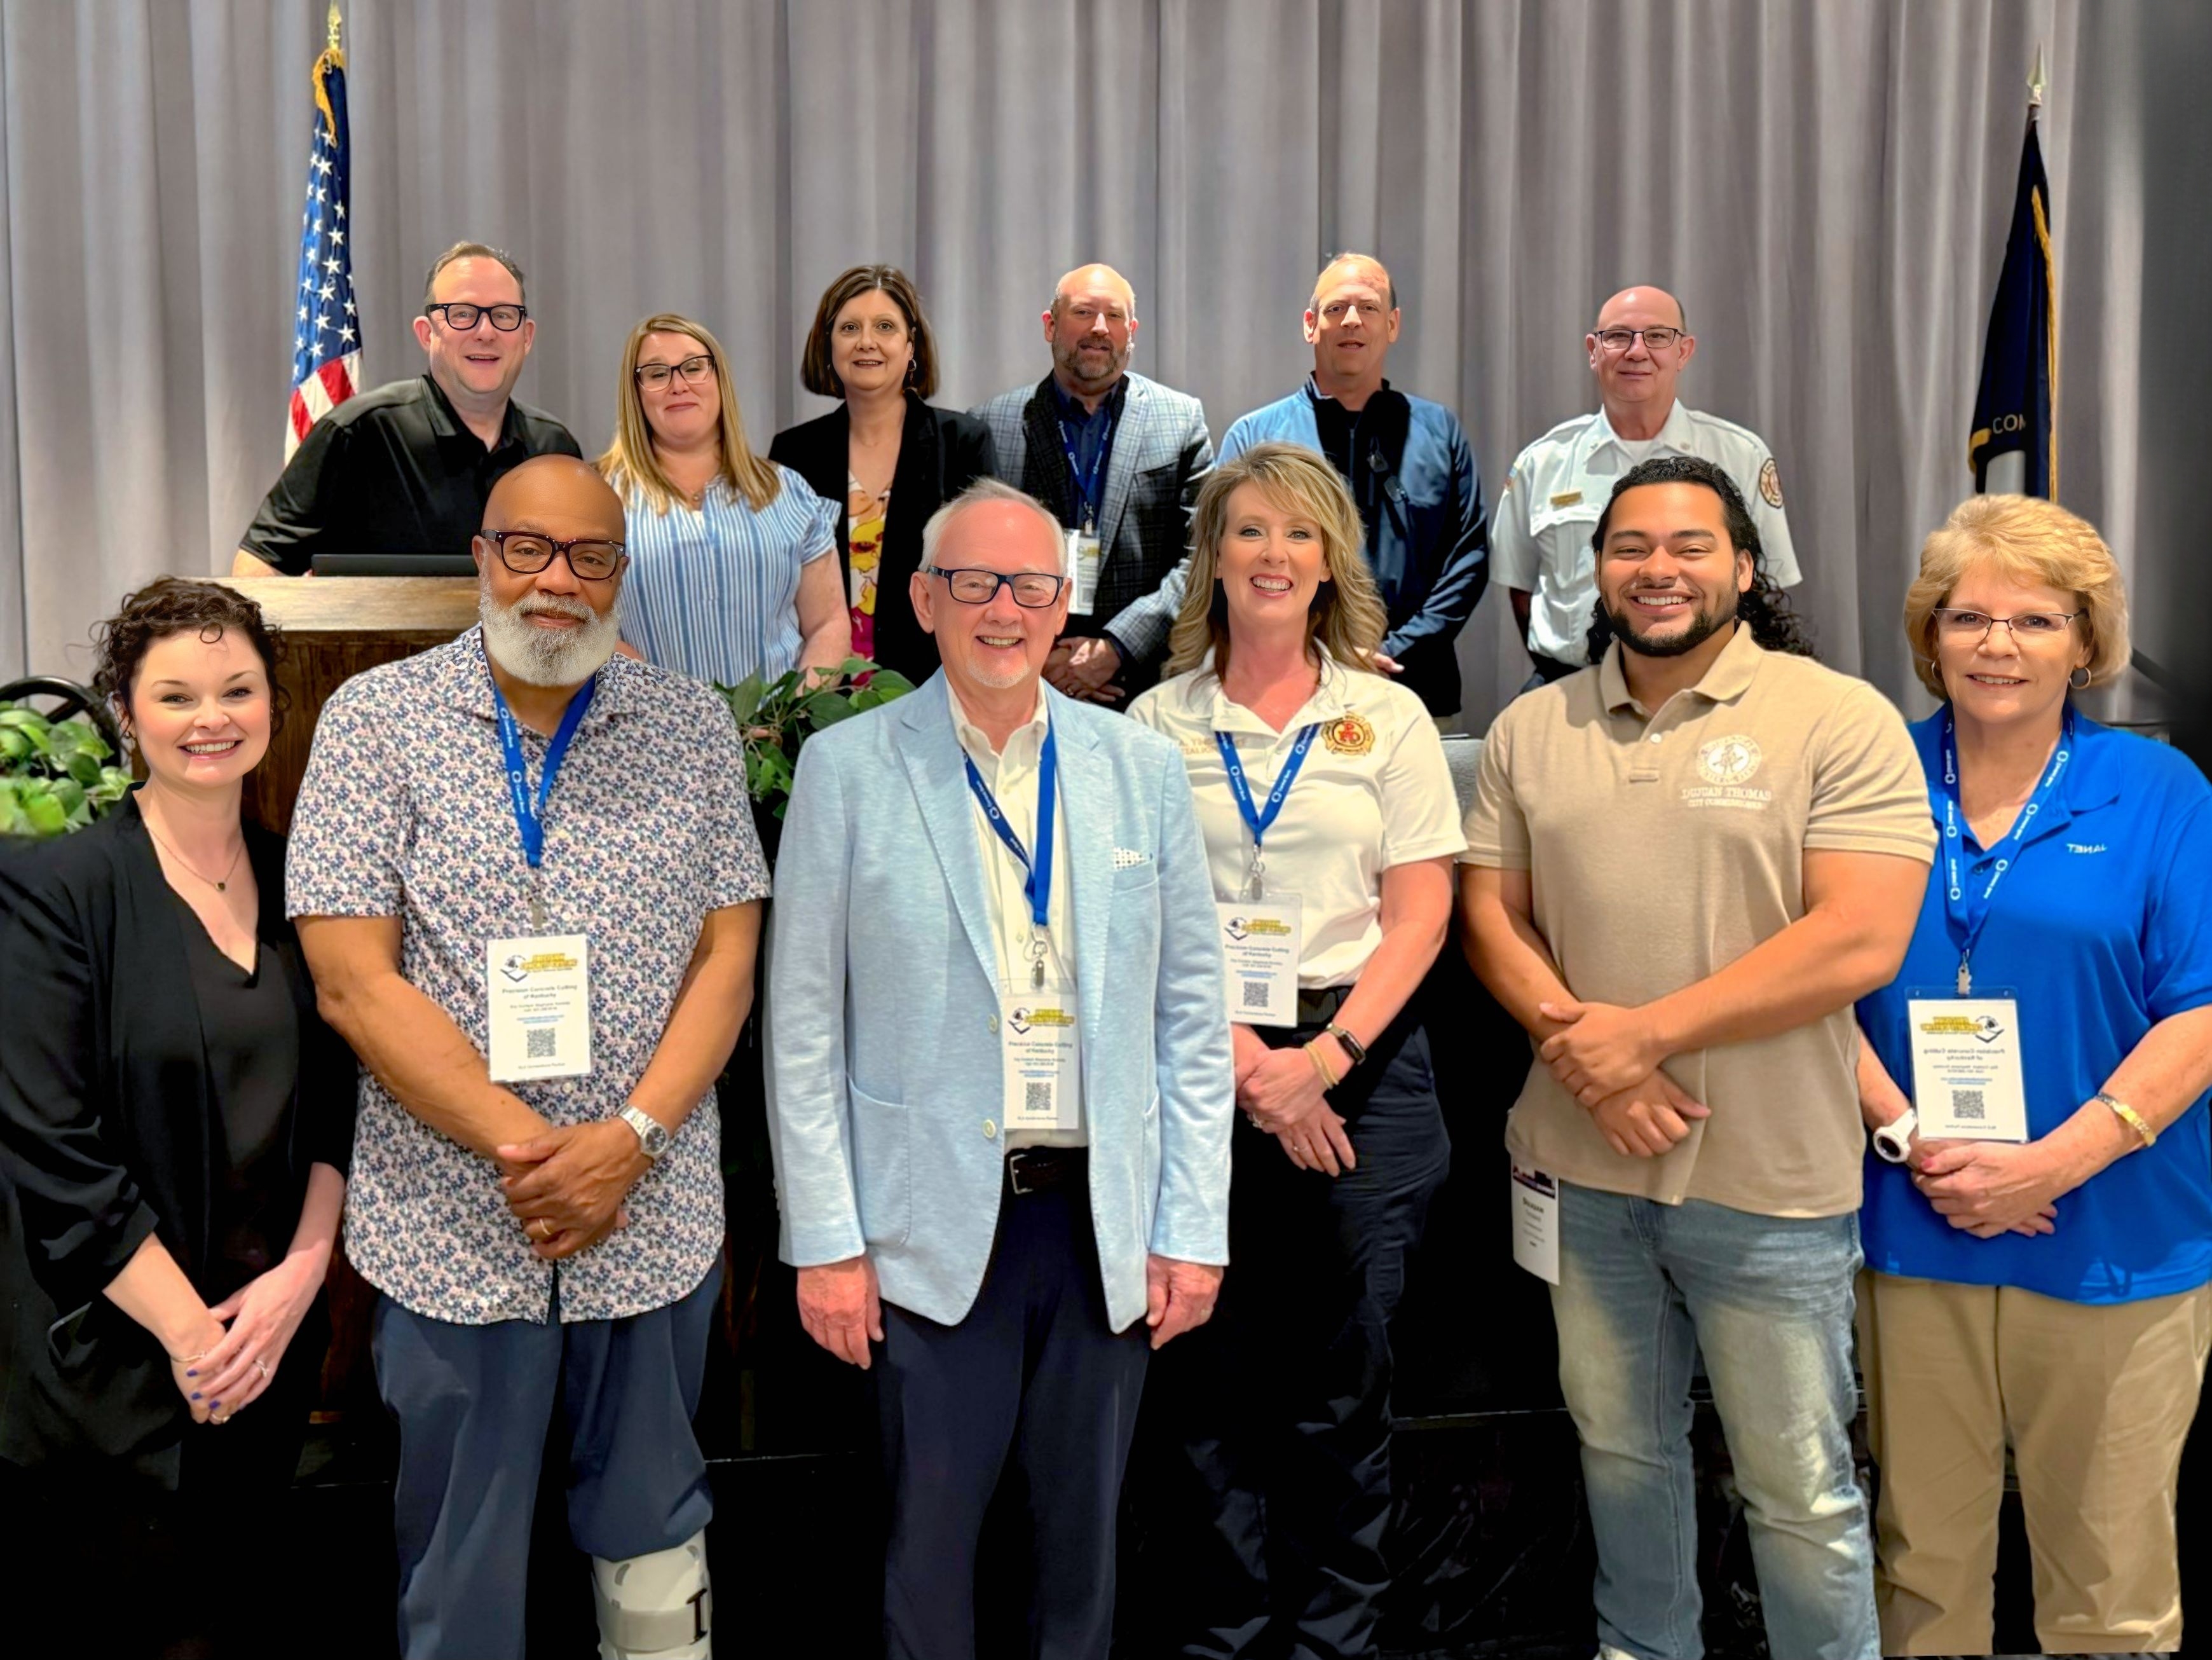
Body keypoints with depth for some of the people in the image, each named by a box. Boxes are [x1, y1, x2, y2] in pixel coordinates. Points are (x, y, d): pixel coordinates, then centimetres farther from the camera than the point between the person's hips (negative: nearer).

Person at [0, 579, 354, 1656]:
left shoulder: (297, 881, 4)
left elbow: (333, 1099, 7)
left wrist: (303, 1272, -7)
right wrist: (189, 1329, -14)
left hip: (283, 1334, 4)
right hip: (123, 1357, -4)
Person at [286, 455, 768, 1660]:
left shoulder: (693, 727, 3)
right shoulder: (376, 718, -3)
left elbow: (728, 955, 1)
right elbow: (352, 978, -8)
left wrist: (630, 1136, -13)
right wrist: (524, 1144, -15)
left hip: (655, 1216, 2)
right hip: (449, 1228, -1)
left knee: (654, 1536, 18)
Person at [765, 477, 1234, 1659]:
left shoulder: (1143, 767, 4)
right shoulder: (847, 767, -3)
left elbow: (1191, 1013, 5)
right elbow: (803, 1021, -2)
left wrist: (1194, 1230, 1)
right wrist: (825, 1241, -5)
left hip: (1106, 1220, 2)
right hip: (934, 1224, -2)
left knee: (1083, 1528, 14)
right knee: (930, 1527, 7)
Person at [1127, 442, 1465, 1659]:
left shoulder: (1388, 715, 6)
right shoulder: (1158, 721, 6)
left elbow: (1418, 914, 1)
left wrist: (1324, 1057, -12)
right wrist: (1242, 1062, -9)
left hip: (1361, 1069, 0)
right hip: (1199, 1072, 0)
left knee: (1343, 1383, 5)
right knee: (1209, 1375, 5)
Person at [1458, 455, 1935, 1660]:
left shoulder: (1839, 719, -8)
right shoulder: (1531, 730, 6)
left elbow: (1861, 940, -16)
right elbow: (1489, 912, 6)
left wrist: (1648, 1030, -18)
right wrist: (1573, 1037, -12)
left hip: (1769, 1180, -4)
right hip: (1579, 1164, 4)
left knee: (1800, 1489, 9)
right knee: (1619, 1449, 21)